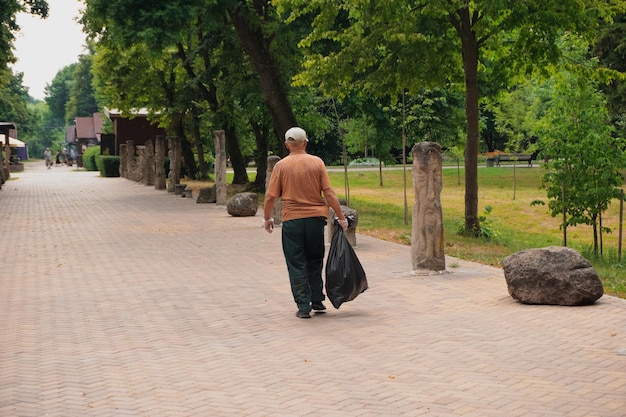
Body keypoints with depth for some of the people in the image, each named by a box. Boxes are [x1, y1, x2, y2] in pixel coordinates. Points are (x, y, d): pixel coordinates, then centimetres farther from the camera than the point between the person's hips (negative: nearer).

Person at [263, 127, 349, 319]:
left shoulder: (281, 165, -4)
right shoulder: (317, 162, -2)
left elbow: (270, 196, -3)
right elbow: (328, 192, -4)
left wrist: (267, 218, 12)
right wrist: (341, 217, 3)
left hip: (292, 220, -2)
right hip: (315, 217, 2)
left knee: (297, 265, 5)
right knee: (315, 262, 18)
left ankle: (303, 306, 3)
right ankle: (317, 300, 22)